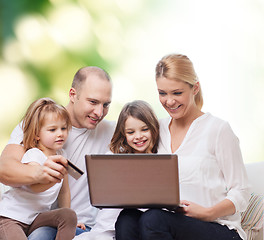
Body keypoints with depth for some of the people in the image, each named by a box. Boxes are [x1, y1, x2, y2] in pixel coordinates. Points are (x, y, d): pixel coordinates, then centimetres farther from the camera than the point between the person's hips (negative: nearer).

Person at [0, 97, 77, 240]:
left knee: (69, 214, -18)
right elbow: (35, 186, -34)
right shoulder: (33, 155, -17)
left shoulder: (60, 155, 6)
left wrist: (66, 219, 11)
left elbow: (64, 191, 15)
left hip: (37, 217, 6)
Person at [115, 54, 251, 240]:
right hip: (166, 221, 5)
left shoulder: (218, 129, 0)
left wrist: (207, 213, -18)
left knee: (153, 219, -34)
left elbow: (240, 194, -1)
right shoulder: (158, 129, 16)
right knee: (127, 219, -29)